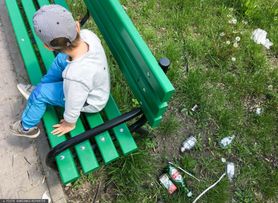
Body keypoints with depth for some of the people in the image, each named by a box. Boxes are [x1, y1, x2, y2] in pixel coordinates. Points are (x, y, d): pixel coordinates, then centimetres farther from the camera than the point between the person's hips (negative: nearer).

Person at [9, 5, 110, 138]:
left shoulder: (75, 78, -44)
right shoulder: (87, 34, -28)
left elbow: (73, 107, -25)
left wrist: (69, 124, -3)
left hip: (89, 103, -6)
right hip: (100, 86, 7)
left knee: (40, 93, -2)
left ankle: (26, 127, 27)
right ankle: (38, 89, 34)